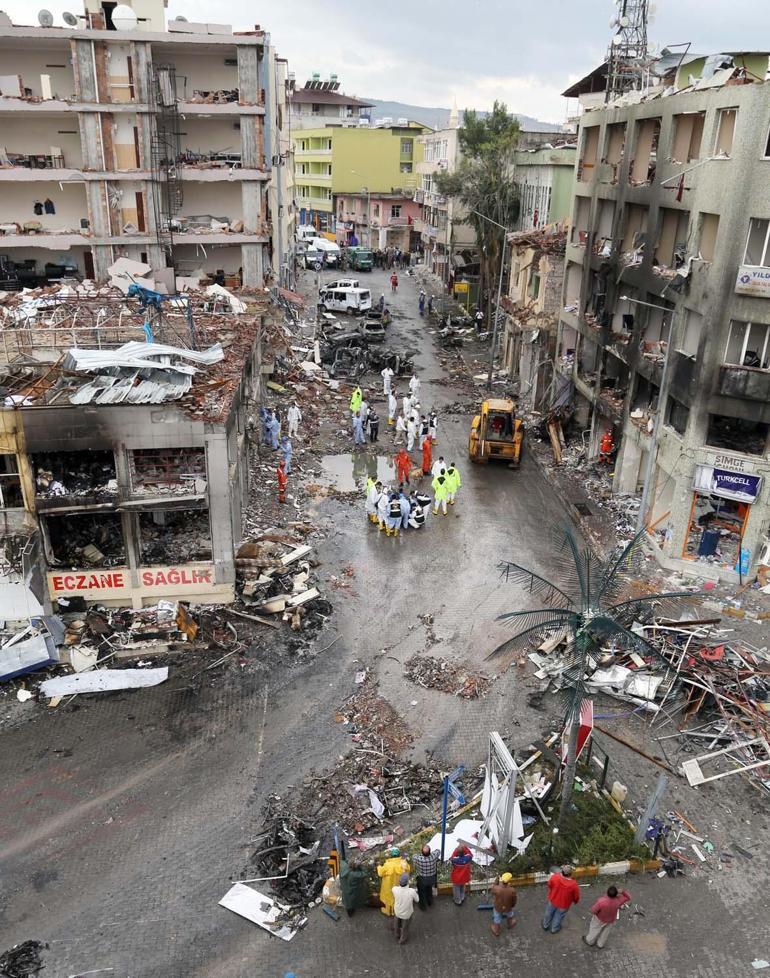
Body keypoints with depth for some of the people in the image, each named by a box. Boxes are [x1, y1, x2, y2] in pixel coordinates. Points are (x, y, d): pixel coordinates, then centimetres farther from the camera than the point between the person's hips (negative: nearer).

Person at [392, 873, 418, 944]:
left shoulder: (395, 889, -34)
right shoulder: (412, 891, -39)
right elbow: (416, 900, -16)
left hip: (397, 911, 2)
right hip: (407, 913, -2)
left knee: (398, 924, 33)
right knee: (405, 927, 28)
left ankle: (397, 936, 57)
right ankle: (402, 940, 50)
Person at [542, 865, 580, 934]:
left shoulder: (555, 877, -31)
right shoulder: (574, 885, -34)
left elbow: (549, 885, -8)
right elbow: (576, 897, -15)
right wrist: (575, 901, 8)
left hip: (552, 901, 1)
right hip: (563, 905, -1)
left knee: (549, 913, 30)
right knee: (558, 917, 28)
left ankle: (545, 926, 54)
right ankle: (554, 929, 53)